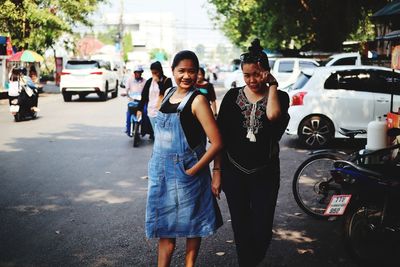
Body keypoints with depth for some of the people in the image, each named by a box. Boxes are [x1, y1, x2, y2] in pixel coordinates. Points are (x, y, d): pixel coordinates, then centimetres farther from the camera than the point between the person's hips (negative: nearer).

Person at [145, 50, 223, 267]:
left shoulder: (197, 100, -15)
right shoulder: (168, 93, 5)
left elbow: (217, 143, -21)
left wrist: (193, 171, -16)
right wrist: (156, 165, 10)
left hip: (185, 173, -6)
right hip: (161, 170, 6)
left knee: (191, 224, 11)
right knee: (164, 224, 13)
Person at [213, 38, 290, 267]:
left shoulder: (279, 97, -2)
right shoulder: (233, 96, 1)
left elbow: (273, 115, -28)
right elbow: (220, 136, 2)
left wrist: (272, 85, -15)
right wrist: (217, 171, -1)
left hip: (265, 173, -1)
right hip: (235, 172, 1)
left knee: (262, 230, 0)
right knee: (241, 228, 10)